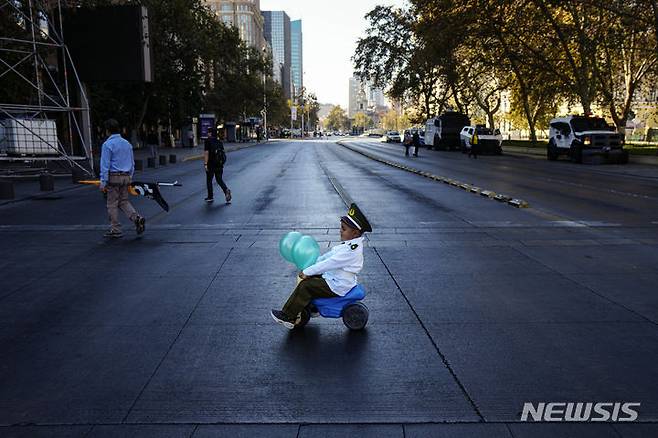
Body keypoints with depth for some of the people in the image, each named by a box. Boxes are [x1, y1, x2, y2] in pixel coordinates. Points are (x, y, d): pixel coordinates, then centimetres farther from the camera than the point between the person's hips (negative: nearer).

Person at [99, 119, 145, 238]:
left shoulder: (107, 144, -10)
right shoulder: (127, 143, 10)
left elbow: (105, 165, -13)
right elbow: (132, 163, 15)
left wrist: (103, 182, -11)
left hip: (114, 177, -6)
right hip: (126, 177, 6)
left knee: (112, 204, 4)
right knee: (124, 201, 15)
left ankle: (115, 230, 9)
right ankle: (136, 217, -7)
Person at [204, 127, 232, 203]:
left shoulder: (208, 141, -9)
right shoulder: (219, 142, 10)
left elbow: (206, 153, -15)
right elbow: (223, 153, 13)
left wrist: (205, 164, -16)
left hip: (211, 164, -5)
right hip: (220, 164, 5)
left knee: (209, 180, 9)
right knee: (219, 180, 12)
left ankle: (210, 197, 15)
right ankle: (226, 190, -13)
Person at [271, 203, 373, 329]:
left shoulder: (351, 250, -27)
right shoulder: (350, 244, 6)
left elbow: (329, 263, -28)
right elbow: (330, 255, 12)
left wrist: (307, 272, -23)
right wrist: (313, 262, 5)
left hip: (337, 287, -10)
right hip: (334, 279, 10)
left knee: (305, 286, -15)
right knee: (312, 278, 17)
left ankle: (287, 316, -6)